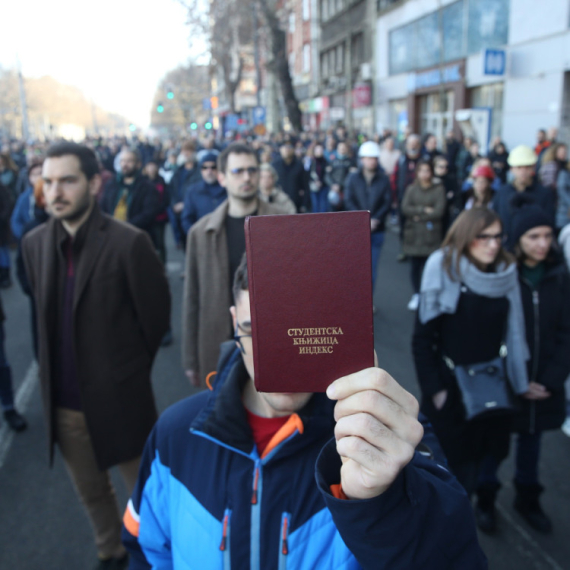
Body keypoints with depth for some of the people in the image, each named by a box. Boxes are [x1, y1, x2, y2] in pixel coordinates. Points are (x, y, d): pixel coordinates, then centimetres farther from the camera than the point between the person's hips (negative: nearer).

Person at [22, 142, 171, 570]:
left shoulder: (129, 242, -18)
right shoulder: (35, 243, 0)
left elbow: (156, 317, -9)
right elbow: (46, 315, 11)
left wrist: (128, 370, 3)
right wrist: (58, 370, 10)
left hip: (118, 397, -5)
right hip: (63, 400, 5)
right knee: (91, 491, 24)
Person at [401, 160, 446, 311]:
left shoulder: (439, 189, 1)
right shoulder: (411, 189, 8)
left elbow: (439, 212, -9)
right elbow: (405, 208, -5)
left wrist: (419, 216, -6)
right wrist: (424, 210, -12)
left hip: (431, 235, -2)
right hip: (413, 233, 2)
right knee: (414, 266, 6)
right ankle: (416, 294, 21)